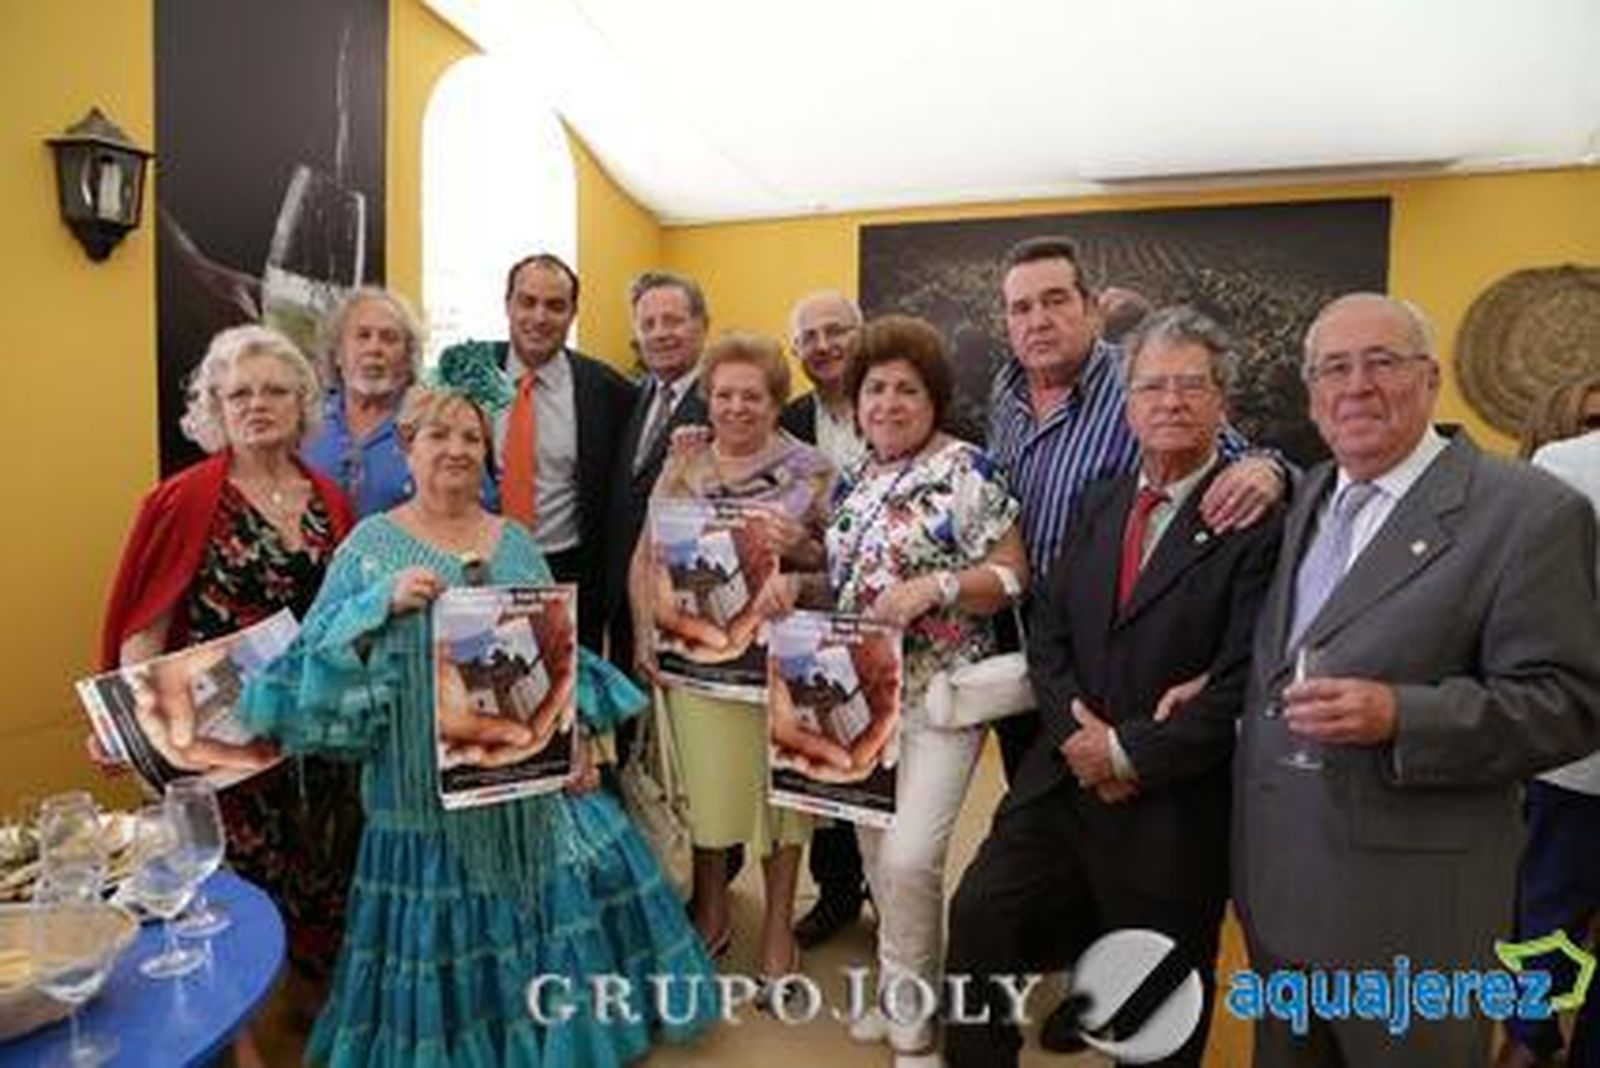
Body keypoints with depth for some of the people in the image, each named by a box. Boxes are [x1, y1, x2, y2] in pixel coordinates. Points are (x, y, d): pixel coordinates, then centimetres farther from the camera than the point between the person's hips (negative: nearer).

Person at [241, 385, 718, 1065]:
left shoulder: (515, 542, 8)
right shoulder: (372, 542, -1)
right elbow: (319, 654, -7)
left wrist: (577, 737, 1)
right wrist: (385, 605, -22)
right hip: (428, 782, -3)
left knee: (564, 896, 6)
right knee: (443, 925, 2)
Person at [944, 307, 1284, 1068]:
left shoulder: (1260, 520, -13)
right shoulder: (1097, 503, 7)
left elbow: (1244, 687, -19)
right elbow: (1047, 635, 5)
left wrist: (1130, 752, -15)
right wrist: (1079, 738, -9)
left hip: (1172, 807, -4)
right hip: (1065, 777, 5)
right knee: (979, 919, 7)